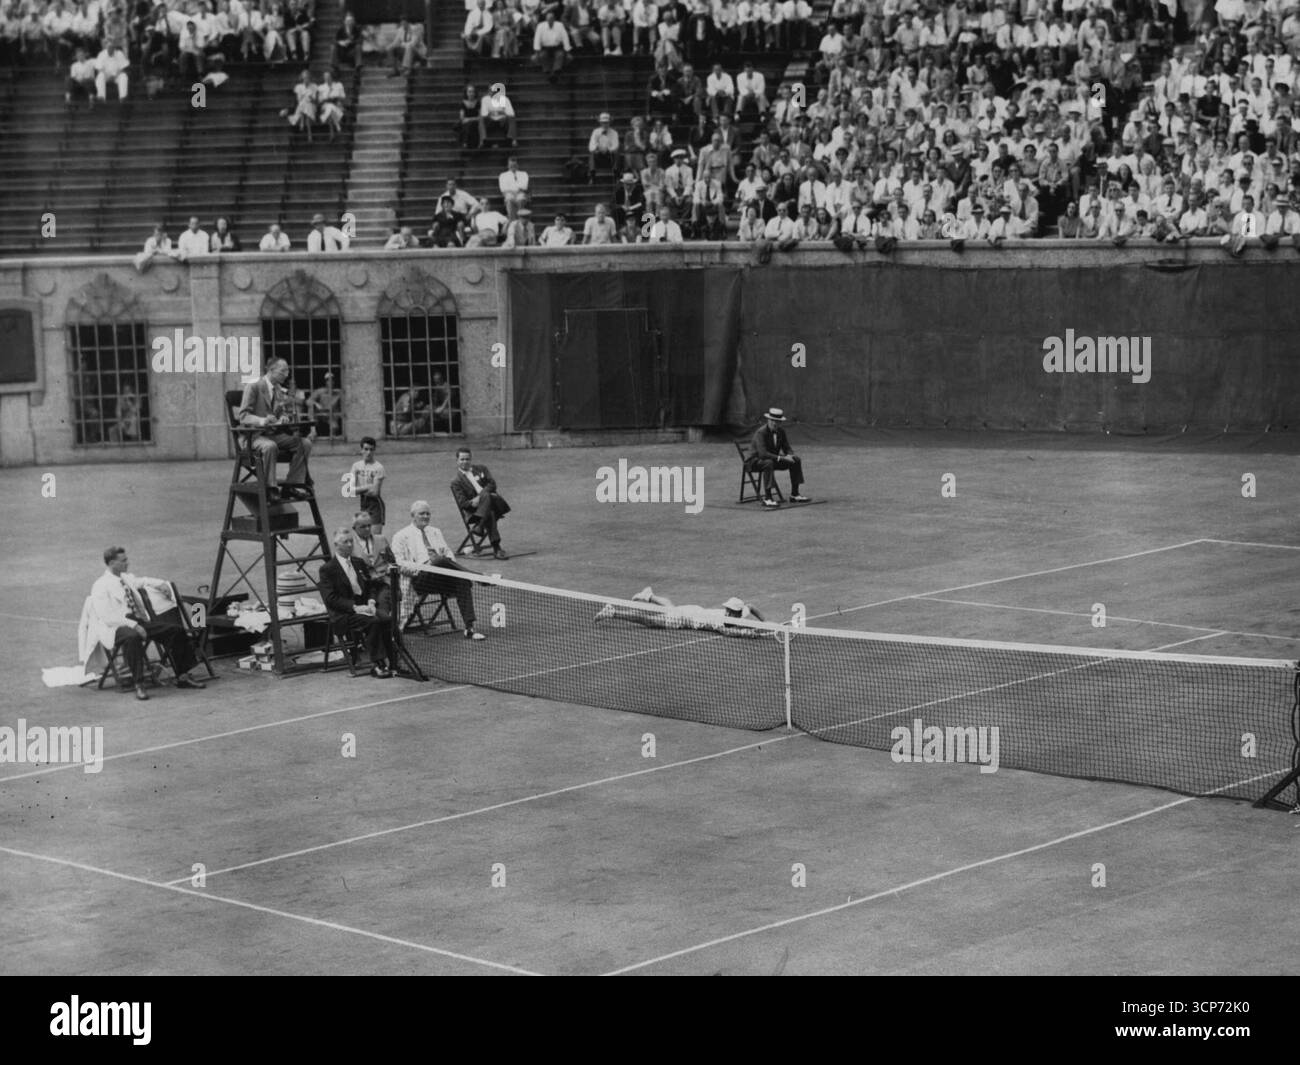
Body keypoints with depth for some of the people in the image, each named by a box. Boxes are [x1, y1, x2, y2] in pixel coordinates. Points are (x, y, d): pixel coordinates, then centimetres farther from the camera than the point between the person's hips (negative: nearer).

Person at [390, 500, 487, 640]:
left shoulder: (435, 533, 29)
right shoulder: (401, 536, 11)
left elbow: (448, 554, 24)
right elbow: (399, 564, 1)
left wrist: (447, 558, -3)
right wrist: (422, 567, -15)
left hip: (443, 579, 5)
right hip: (420, 578, -5)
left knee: (463, 582, -28)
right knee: (442, 561, -36)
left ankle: (469, 629, -35)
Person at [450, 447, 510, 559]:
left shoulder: (481, 469, 20)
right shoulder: (456, 481, 11)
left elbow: (492, 484, 4)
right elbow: (462, 503, 0)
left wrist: (480, 497, -15)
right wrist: (472, 503, -24)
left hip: (492, 500, 2)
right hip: (473, 511, -2)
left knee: (486, 495, -35)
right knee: (490, 514, -37)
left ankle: (480, 526, -41)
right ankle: (496, 549, -42)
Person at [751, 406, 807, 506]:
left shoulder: (781, 431, -1)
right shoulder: (761, 433, -25)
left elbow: (787, 449, 3)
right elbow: (762, 454, -36)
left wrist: (789, 456, -23)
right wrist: (782, 458, -39)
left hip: (774, 459, 8)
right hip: (758, 461, -8)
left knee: (796, 460, -5)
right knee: (769, 463, -40)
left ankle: (794, 494, -2)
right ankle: (767, 498, -39)